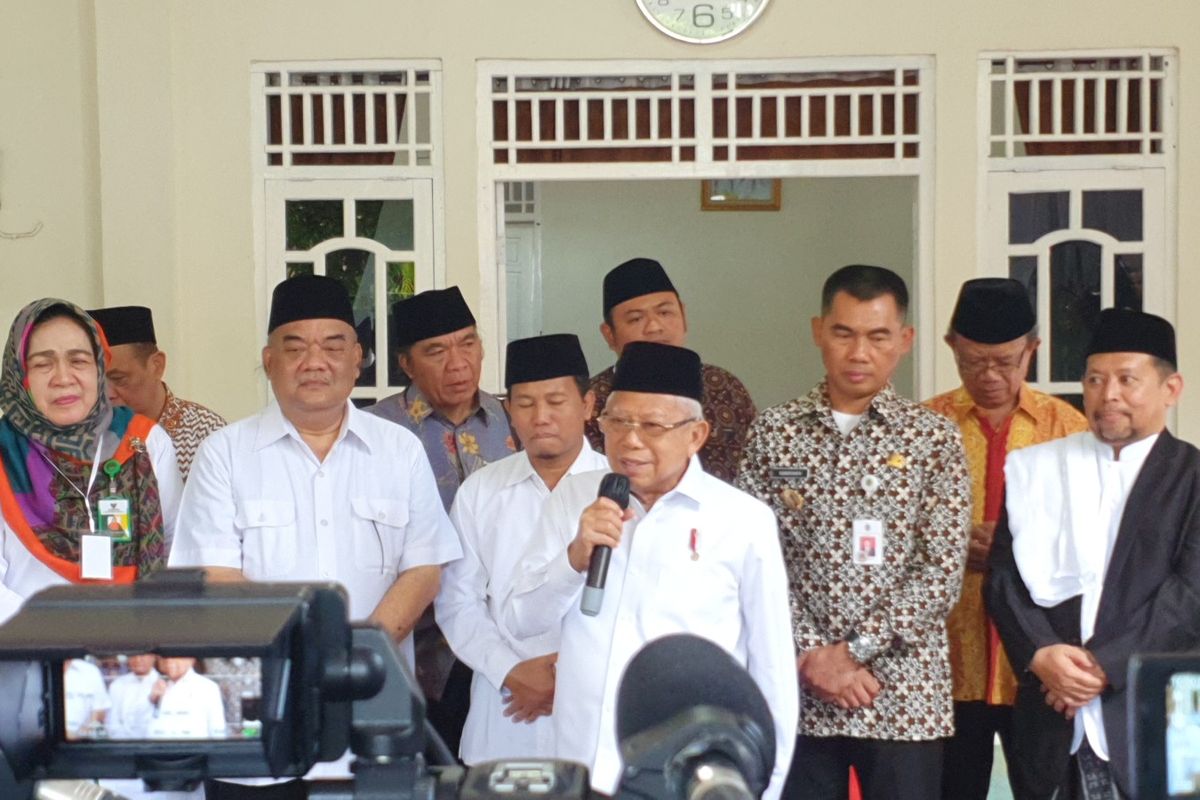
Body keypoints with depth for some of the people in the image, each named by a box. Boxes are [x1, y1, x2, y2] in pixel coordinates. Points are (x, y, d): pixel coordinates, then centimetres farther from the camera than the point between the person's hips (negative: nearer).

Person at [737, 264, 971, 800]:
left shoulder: (934, 438, 1)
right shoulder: (774, 432, 4)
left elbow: (943, 570, -6)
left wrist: (855, 649, -12)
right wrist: (812, 655, -10)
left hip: (903, 697, -1)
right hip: (797, 693, 1)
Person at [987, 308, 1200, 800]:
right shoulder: (1035, 468, 11)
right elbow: (1004, 574, 5)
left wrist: (1106, 665, -13)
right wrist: (1039, 653, -11)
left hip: (1152, 720, -2)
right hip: (1053, 721, 2)